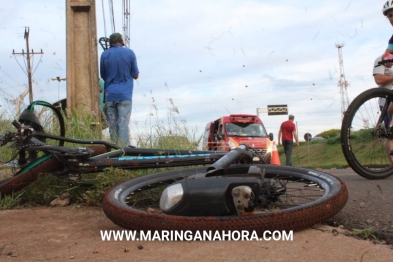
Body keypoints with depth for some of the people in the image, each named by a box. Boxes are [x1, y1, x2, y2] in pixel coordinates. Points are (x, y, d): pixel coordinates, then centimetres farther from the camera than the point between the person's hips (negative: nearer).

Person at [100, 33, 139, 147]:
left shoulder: (104, 55, 4)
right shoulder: (129, 53, 0)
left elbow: (103, 76, 11)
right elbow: (135, 75, 3)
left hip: (109, 95, 2)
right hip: (125, 95, -2)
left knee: (112, 126, 9)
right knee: (124, 125, -4)